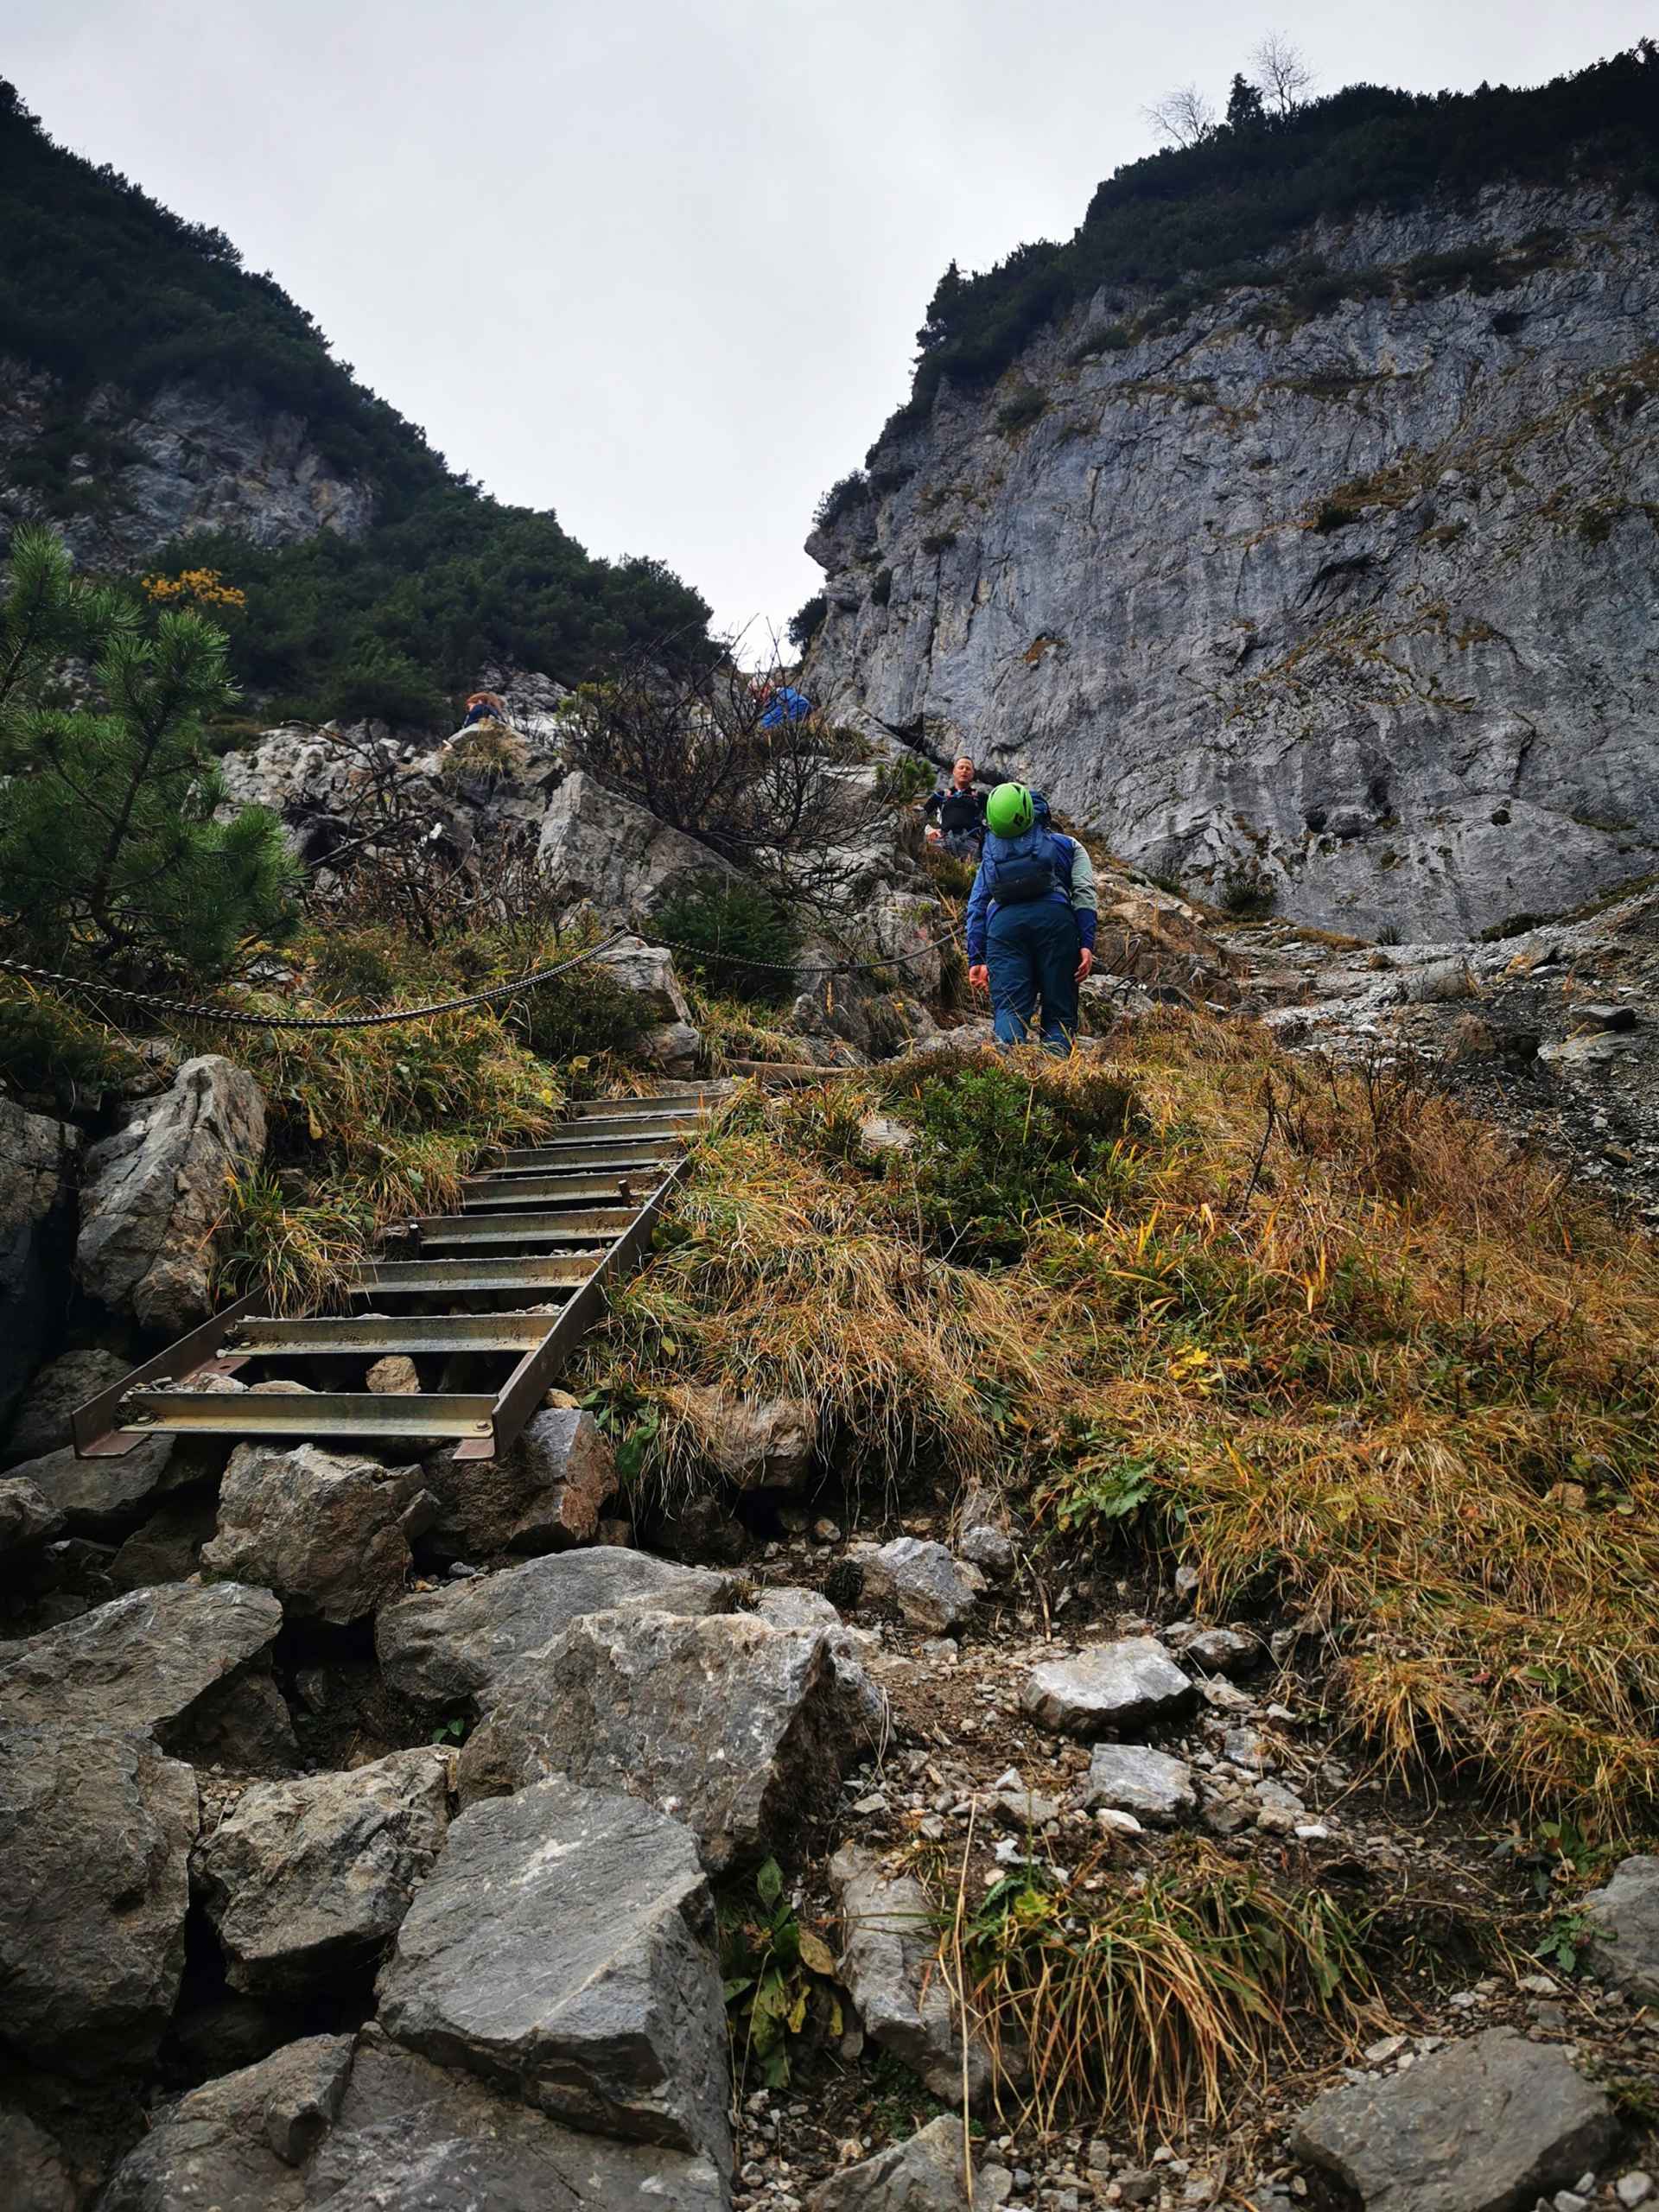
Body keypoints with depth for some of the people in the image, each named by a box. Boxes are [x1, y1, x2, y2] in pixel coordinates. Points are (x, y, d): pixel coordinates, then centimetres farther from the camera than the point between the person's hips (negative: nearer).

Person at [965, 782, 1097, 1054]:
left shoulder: (991, 854, 33)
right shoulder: (1068, 845, 26)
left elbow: (976, 906, 21)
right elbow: (1084, 891, 8)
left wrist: (976, 959, 17)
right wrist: (1086, 944, 1)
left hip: (1003, 921, 2)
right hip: (1054, 916, -1)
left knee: (1008, 1010, -5)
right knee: (1060, 1014, 1)